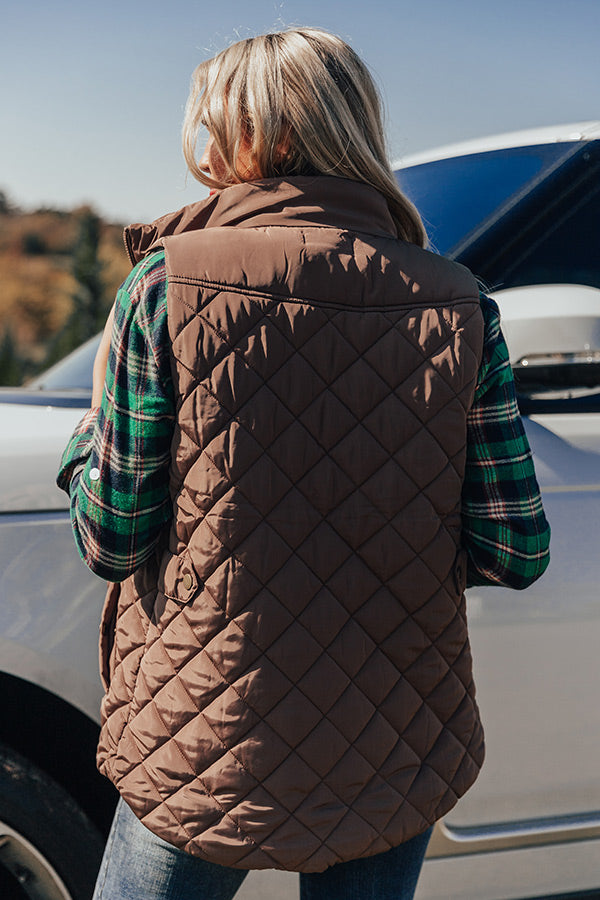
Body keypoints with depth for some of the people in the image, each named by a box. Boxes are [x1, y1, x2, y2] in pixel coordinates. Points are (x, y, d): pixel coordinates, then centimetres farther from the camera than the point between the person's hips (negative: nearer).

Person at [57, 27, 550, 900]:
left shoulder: (167, 286, -11)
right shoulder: (459, 307, -5)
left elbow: (109, 541, -8)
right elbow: (515, 553, -4)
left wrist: (89, 433, 11)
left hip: (203, 764, -2)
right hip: (398, 765, 3)